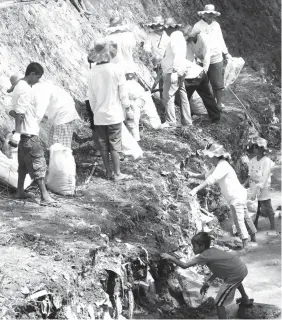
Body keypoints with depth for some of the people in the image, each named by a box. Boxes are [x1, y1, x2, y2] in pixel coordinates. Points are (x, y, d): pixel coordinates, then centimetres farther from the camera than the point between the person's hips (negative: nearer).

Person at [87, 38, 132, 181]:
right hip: (114, 114, -3)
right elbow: (123, 93, -9)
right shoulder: (117, 69, -15)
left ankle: (108, 172, 20)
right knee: (115, 145, 6)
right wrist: (125, 107, 7)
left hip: (99, 116, 3)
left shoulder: (92, 72, -4)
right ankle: (117, 173, 12)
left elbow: (91, 96, 3)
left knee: (103, 145, 12)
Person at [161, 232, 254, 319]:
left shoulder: (204, 256, -16)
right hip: (242, 268, 9)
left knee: (219, 303, -3)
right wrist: (209, 281, 9)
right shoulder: (212, 251, 8)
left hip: (236, 274, -9)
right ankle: (246, 300, 71)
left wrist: (171, 258, -8)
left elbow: (184, 265, -18)